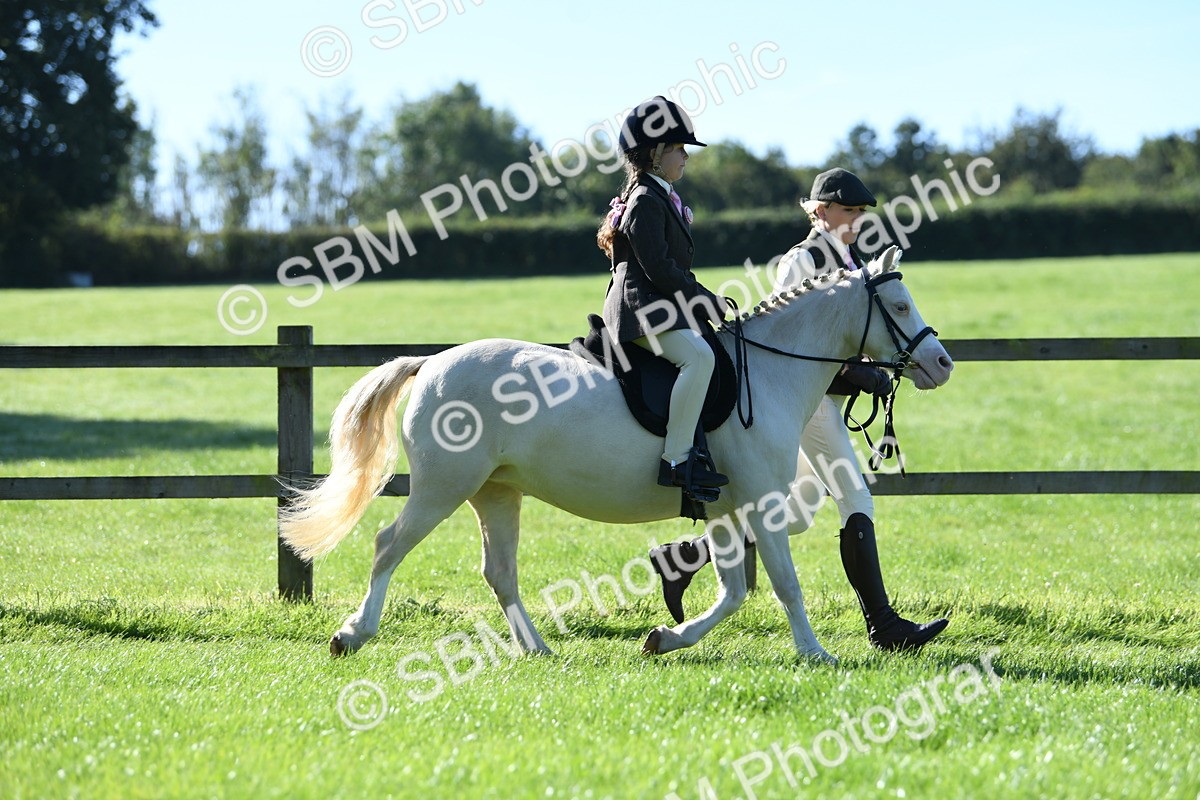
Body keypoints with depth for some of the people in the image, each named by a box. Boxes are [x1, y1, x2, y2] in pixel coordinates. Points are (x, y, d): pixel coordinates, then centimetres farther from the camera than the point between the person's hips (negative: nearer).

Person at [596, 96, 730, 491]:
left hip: (663, 307, 12)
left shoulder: (660, 198, 20)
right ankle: (676, 459, -36)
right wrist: (709, 303, -13)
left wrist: (708, 304, 13)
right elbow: (661, 270, -20)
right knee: (699, 355, -32)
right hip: (643, 310, -12)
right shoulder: (646, 203, -13)